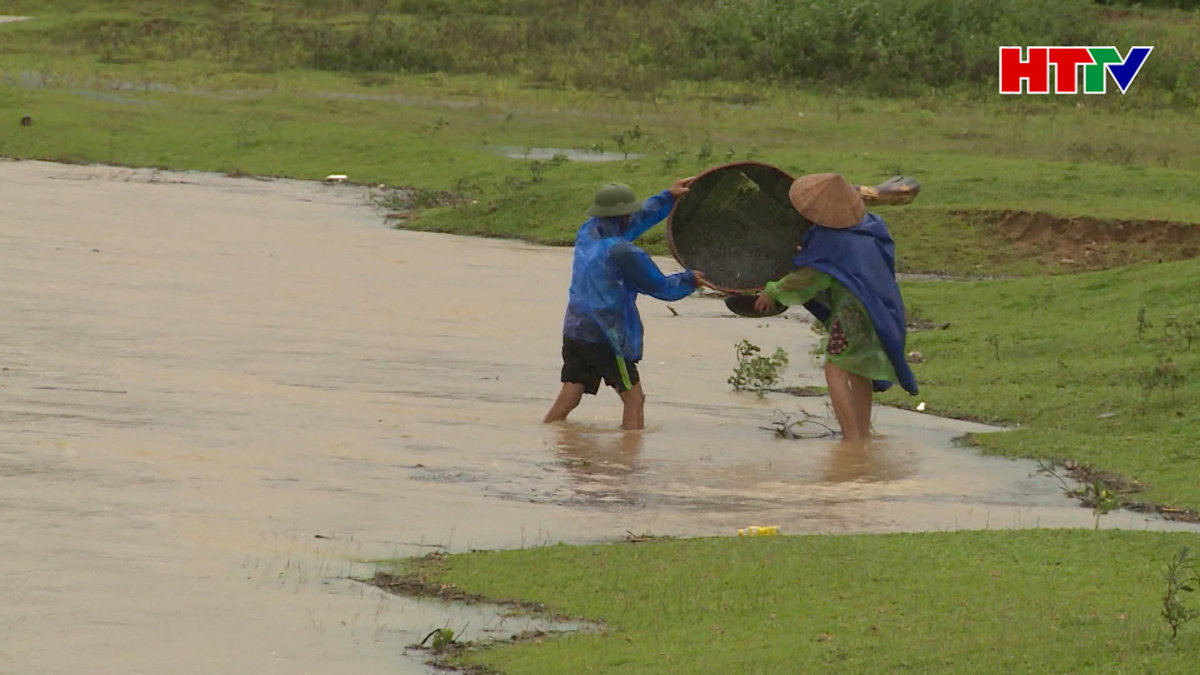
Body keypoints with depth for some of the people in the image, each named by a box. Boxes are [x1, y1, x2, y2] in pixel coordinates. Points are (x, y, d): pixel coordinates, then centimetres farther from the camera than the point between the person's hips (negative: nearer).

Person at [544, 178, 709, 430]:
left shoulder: (587, 233, 6)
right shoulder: (623, 253, -17)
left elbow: (635, 221, 22)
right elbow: (660, 287, -7)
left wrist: (668, 196, 27)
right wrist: (690, 280, 12)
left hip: (573, 331, 7)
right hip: (605, 340, -7)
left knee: (568, 398, 7)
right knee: (633, 398, 2)